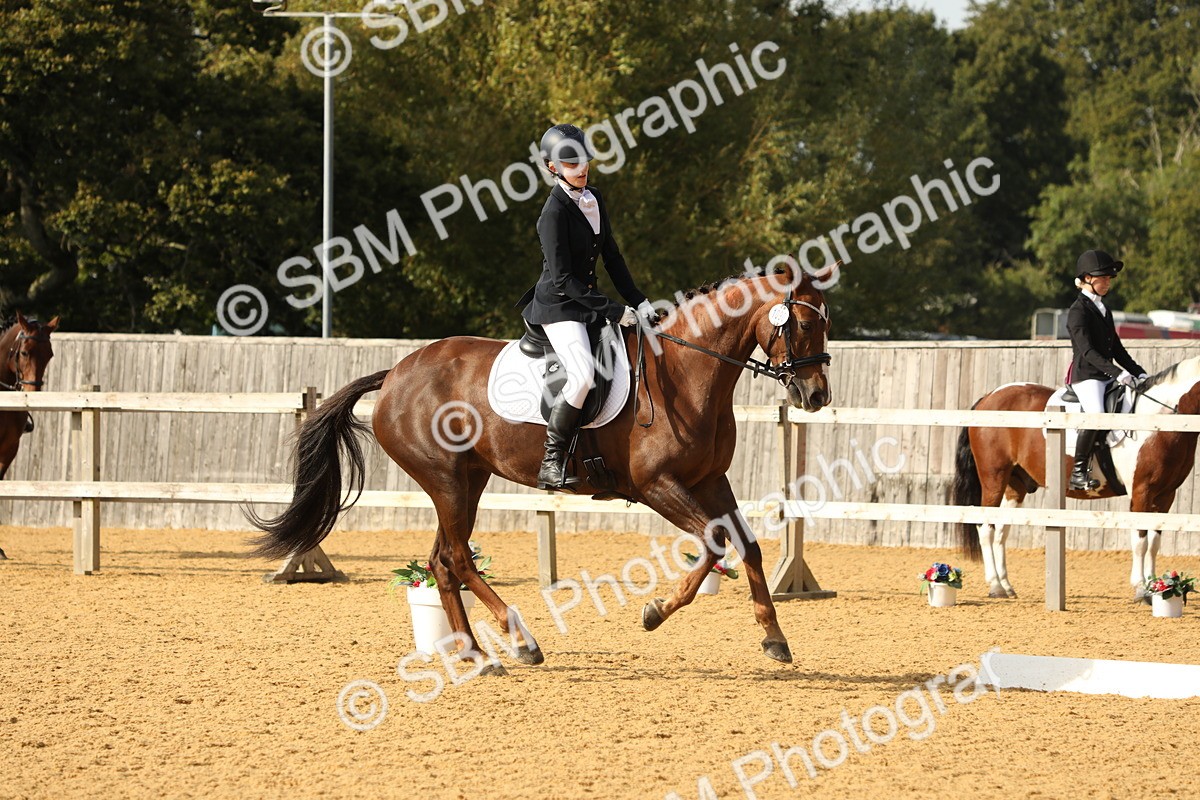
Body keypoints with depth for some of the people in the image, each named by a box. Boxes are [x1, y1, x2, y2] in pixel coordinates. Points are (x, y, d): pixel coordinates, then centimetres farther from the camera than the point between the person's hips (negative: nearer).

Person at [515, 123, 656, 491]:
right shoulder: (555, 211, -18)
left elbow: (611, 256, 15)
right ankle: (551, 466, -22)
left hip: (588, 299, 9)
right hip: (559, 305, -9)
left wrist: (638, 302, 7)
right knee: (583, 374, -29)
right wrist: (612, 311, -21)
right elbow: (562, 279, -20)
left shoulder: (594, 199, 7)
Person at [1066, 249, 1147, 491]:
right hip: (1085, 375, -9)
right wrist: (1117, 372, -27)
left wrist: (1138, 372, 10)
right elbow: (1087, 351, -18)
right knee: (1096, 415, -32)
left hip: (1108, 377, 9)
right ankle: (1078, 472, -25)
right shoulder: (1078, 311, -7)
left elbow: (1116, 348, 23)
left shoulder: (1104, 311, 20)